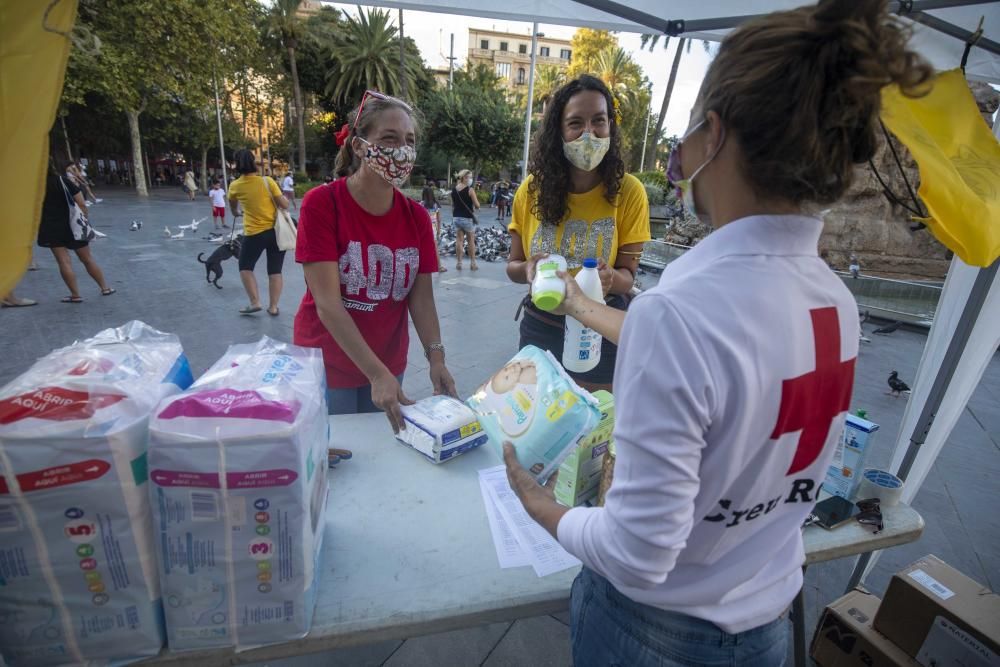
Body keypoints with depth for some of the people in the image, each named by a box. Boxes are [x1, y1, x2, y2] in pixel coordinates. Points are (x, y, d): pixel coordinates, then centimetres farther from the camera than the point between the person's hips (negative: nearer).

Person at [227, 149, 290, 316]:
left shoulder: (235, 186, 0)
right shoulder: (267, 181, -9)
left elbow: (233, 208, 20)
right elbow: (284, 205, -10)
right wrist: (286, 199, 13)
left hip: (254, 233, 0)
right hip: (276, 230, 0)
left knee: (245, 267, 17)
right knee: (275, 271, 7)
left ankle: (255, 303, 11)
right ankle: (273, 307, 11)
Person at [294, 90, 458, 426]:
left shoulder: (416, 216, -4)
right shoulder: (321, 204, -16)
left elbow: (421, 297, -4)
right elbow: (327, 302, -21)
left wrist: (436, 357, -18)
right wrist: (377, 374, -26)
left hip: (389, 365, 4)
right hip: (327, 365, -3)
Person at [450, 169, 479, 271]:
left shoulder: (454, 190, 6)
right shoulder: (470, 190, -12)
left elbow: (452, 205, 12)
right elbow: (477, 205, -13)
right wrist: (475, 207, 9)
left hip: (456, 217, 5)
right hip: (467, 218, -5)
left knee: (459, 240, 9)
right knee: (471, 240, 7)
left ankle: (459, 262, 9)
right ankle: (473, 263, 11)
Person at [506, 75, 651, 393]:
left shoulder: (628, 191, -12)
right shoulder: (532, 188, -7)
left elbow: (627, 275, -7)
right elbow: (512, 265, 1)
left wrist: (610, 278, -30)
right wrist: (528, 269, -22)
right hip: (540, 324, 2)